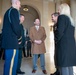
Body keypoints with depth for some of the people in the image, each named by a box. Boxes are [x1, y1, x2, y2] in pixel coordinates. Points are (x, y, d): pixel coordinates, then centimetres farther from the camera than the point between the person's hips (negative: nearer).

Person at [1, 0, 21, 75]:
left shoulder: (8, 11, 20)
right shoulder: (14, 11, -8)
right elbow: (16, 26, -19)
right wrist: (19, 36, -1)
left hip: (7, 40, 10)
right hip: (12, 41, -10)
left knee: (8, 61, 17)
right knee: (12, 62, -5)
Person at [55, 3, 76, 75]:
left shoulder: (62, 17, -5)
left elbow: (60, 32, -16)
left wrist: (57, 41, 0)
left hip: (63, 45, -8)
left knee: (64, 67, -4)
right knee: (69, 66, 13)